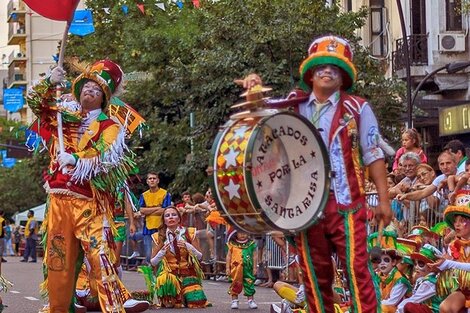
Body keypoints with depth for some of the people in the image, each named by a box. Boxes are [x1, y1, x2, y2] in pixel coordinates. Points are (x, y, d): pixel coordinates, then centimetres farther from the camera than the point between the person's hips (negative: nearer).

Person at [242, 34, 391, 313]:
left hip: (346, 204, -4)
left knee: (357, 269, -12)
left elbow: (374, 156, 3)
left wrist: (383, 199, -2)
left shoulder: (357, 109, 3)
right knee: (315, 274, 7)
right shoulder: (293, 107, 12)